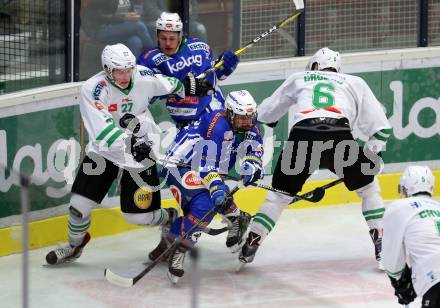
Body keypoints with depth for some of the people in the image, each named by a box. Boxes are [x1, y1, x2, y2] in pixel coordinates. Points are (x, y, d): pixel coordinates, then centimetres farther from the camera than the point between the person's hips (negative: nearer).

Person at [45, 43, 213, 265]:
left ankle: (171, 219, 32)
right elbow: (105, 130, -33)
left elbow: (168, 85, 10)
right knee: (80, 203, -4)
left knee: (140, 215, -2)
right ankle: (75, 245, 26)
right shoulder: (92, 89, -23)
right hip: (104, 150, 0)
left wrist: (190, 87, 21)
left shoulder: (143, 76, -13)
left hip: (141, 151, 1)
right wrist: (130, 143, -42)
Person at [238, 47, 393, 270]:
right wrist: (369, 157, 33)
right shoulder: (355, 83, 30)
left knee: (279, 193, 20)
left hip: (302, 137, 1)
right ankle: (382, 248, 11)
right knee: (367, 188, 22)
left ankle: (249, 247, 15)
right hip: (340, 138, -1)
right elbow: (381, 127, 24)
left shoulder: (298, 79, 32)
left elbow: (263, 114, 36)